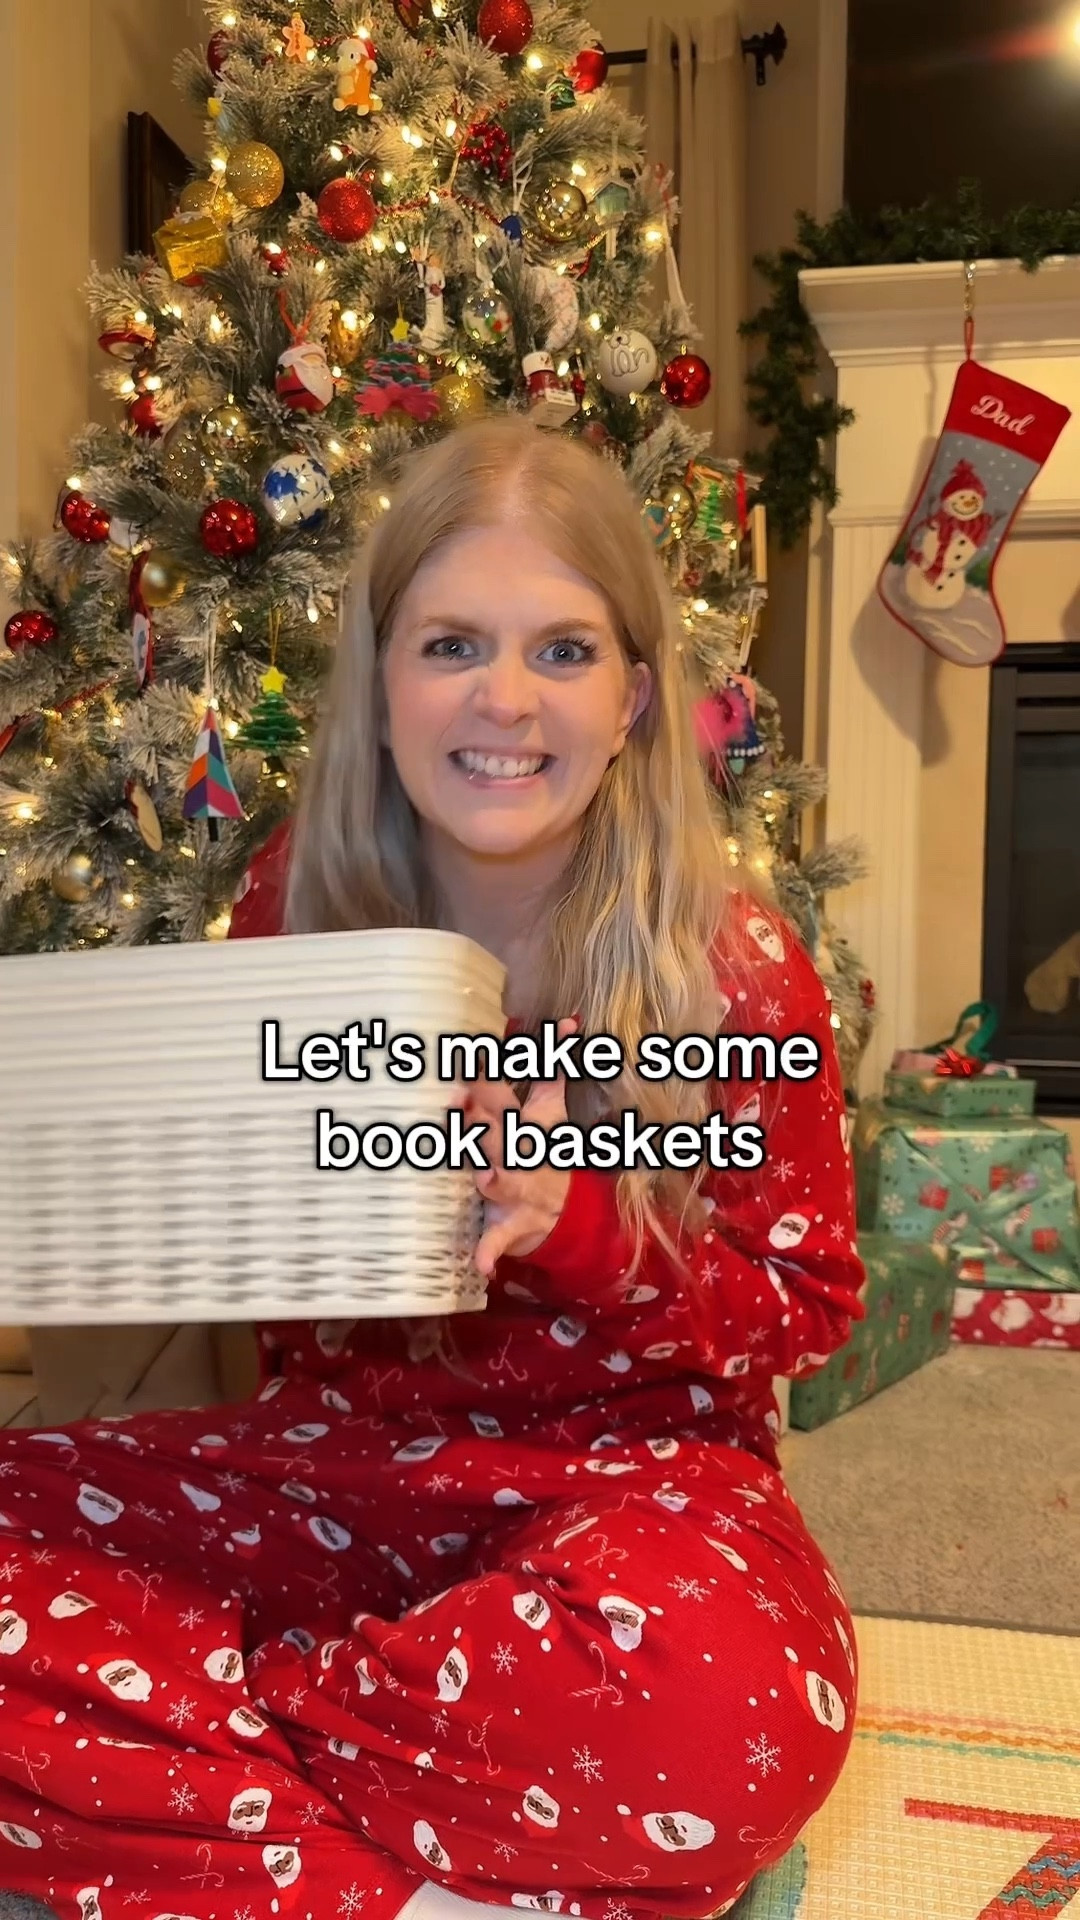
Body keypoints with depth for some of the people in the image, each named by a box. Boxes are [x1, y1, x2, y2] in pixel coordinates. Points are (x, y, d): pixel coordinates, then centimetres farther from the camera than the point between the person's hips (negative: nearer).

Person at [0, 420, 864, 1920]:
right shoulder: (295, 907, -2)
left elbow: (810, 1305, -4)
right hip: (334, 1451, 3)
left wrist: (578, 1224, -22)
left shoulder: (738, 969, -12)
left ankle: (203, 1717, -14)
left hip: (631, 1469, -2)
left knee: (725, 1709, -37)